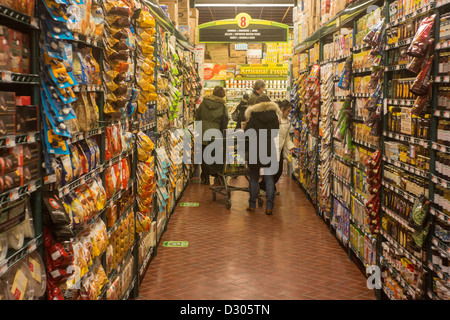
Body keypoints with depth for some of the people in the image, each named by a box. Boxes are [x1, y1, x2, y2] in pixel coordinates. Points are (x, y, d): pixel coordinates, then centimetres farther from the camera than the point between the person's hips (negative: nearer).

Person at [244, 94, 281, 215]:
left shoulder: (253, 115, -7)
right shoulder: (274, 115, 0)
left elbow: (246, 132, -6)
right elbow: (275, 133, 7)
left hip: (255, 150, -1)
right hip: (269, 150, 1)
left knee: (254, 178, 9)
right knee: (269, 179, 5)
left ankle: (252, 205, 14)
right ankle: (269, 206, 1)